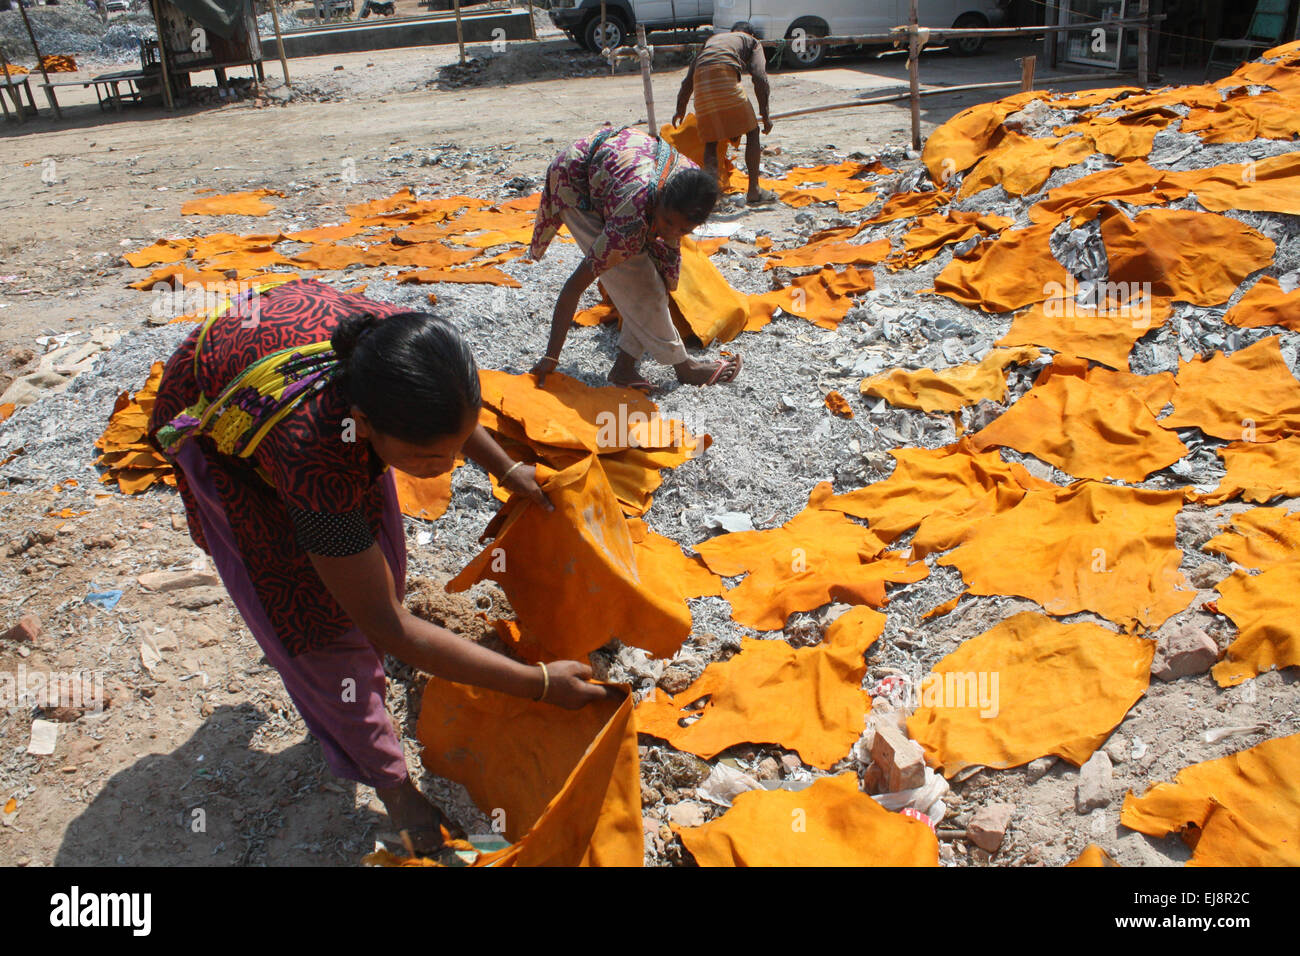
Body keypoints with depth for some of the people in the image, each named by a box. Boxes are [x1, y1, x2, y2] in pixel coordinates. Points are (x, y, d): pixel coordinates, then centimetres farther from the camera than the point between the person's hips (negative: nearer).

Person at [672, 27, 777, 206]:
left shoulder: (711, 40, 37)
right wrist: (765, 115, 7)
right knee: (752, 132, 8)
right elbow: (759, 77, 6)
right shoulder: (752, 42, 25)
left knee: (710, 139, 13)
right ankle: (754, 191, 7)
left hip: (700, 81, 4)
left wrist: (680, 110, 42)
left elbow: (688, 79, 33)